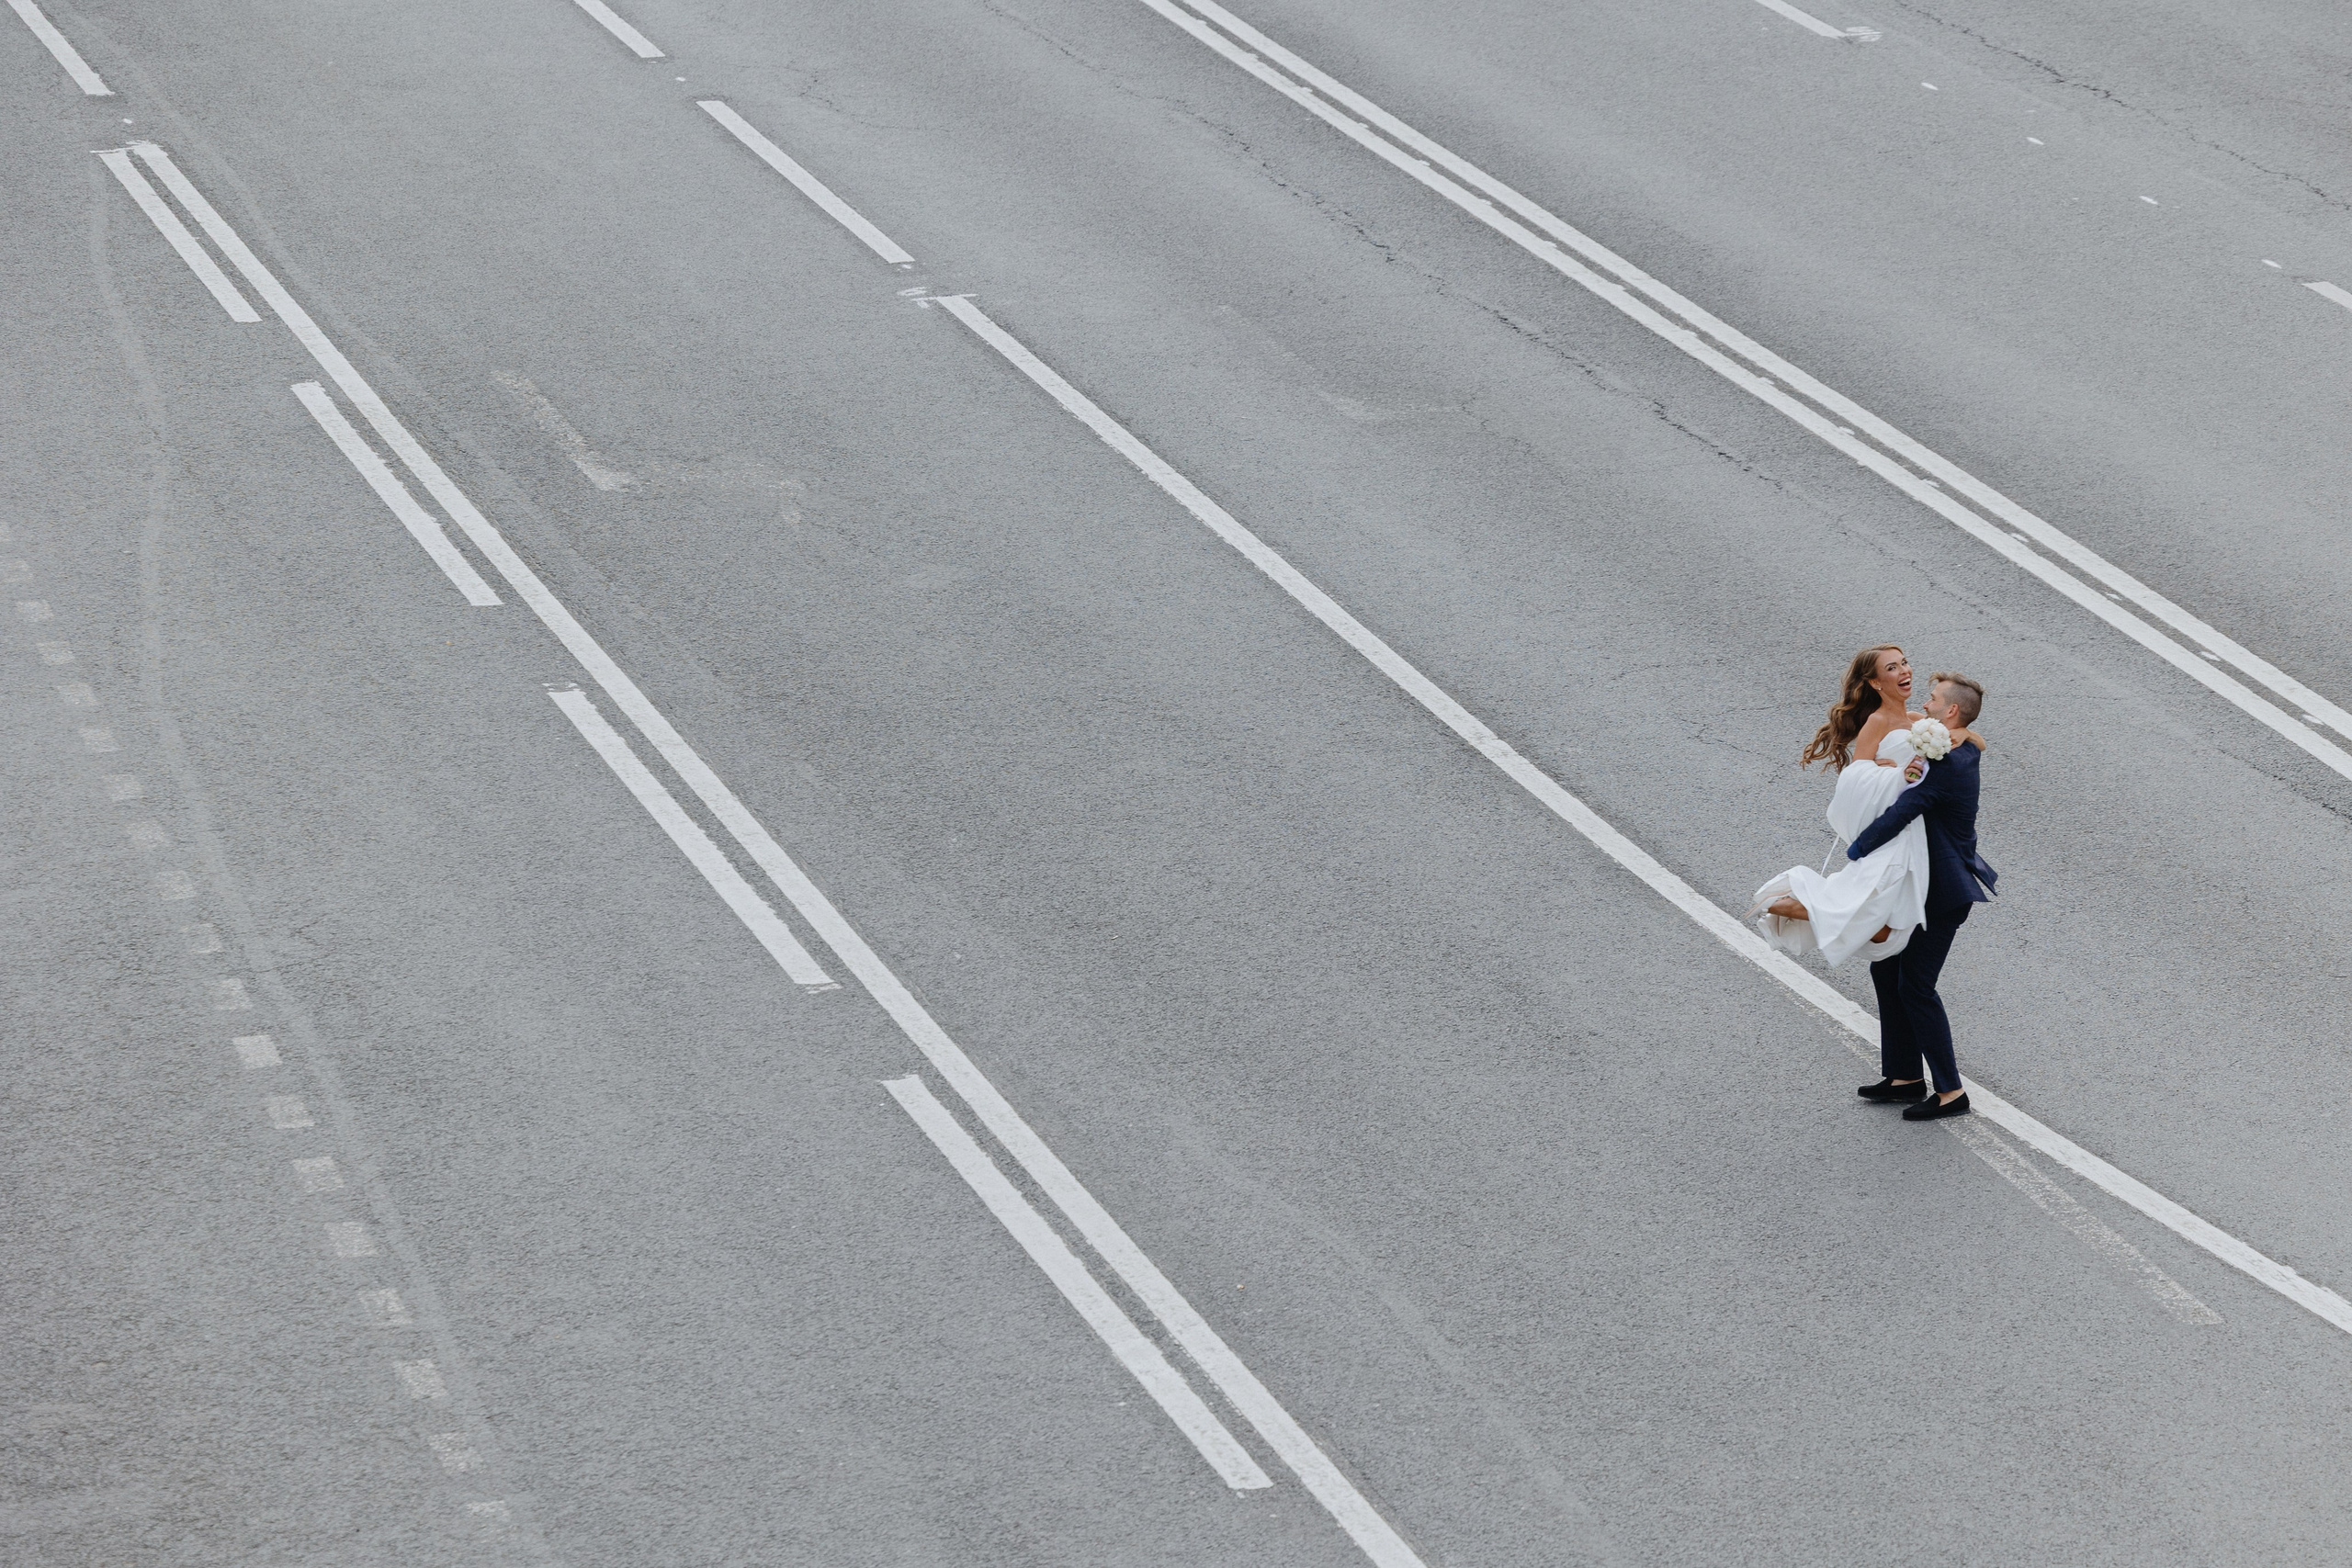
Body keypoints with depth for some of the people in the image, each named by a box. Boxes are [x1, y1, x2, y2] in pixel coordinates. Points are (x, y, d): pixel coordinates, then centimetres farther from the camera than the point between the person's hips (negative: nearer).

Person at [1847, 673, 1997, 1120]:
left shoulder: (1948, 766, -23)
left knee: (1915, 986, -5)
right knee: (1886, 970, 16)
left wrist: (1856, 850, -15)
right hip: (1927, 883, 10)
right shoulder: (1962, 752, 9)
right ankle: (1906, 1078, 24)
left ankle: (1950, 1092, 4)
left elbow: (1900, 814, -28)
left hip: (1942, 892, -10)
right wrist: (1906, 772, -12)